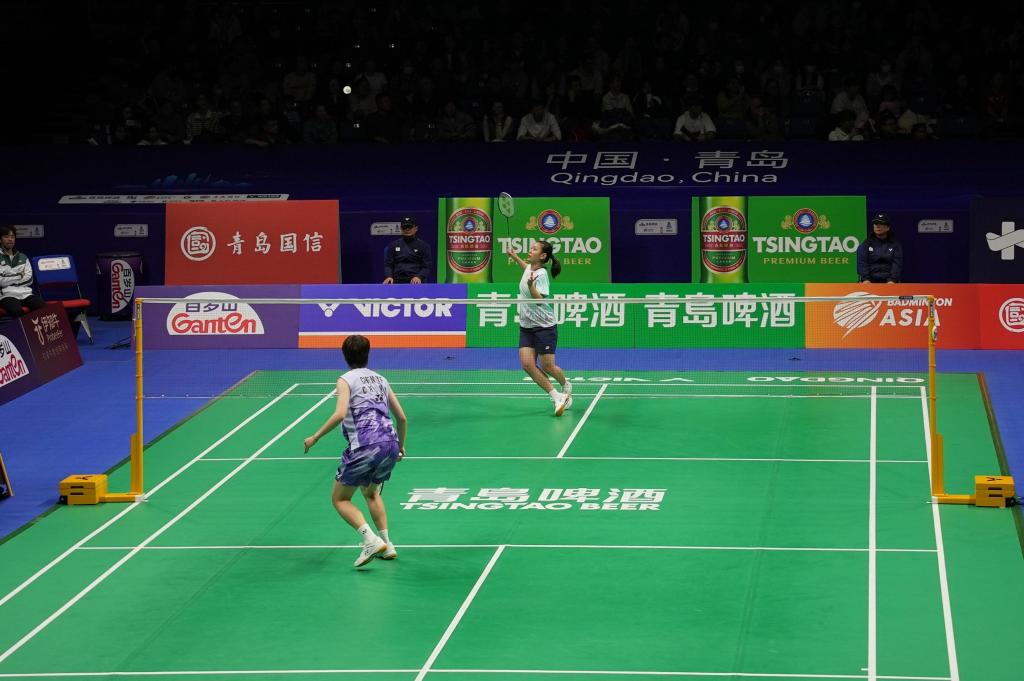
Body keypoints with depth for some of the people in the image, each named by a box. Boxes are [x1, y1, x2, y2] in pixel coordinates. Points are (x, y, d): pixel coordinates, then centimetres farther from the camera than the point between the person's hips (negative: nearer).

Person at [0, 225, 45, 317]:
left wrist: (10, 279, -1)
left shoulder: (23, 257, 19)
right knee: (16, 311, -37)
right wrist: (19, 276, 2)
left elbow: (29, 279, 8)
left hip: (25, 293, 4)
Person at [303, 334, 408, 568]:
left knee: (339, 499, 8)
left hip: (364, 447, -6)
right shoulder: (380, 379, 19)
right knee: (371, 492, 30)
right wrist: (401, 446, 38)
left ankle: (371, 540, -13)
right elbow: (402, 418, 22)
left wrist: (315, 437, -8)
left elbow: (340, 414, -16)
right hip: (390, 443, 6)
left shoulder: (346, 380, 1)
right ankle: (386, 544, 20)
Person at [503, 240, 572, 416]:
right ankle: (556, 396, -2)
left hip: (544, 326, -8)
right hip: (526, 327, 8)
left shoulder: (541, 274, -18)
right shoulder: (530, 268, 5)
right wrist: (515, 257, 32)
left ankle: (566, 386, 30)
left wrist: (531, 285, -43)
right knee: (527, 364, -9)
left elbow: (540, 300, -29)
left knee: (547, 366, -2)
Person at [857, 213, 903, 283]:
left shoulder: (895, 244, 12)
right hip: (871, 281, 0)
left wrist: (892, 280, -14)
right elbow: (862, 262, 3)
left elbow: (897, 264, 2)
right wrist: (865, 279, -12)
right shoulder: (867, 244, 13)